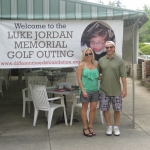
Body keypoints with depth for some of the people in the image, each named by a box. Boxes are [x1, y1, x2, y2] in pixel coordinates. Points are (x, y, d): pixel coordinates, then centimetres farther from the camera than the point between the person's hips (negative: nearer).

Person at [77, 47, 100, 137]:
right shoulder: (82, 65, -4)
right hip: (86, 90, -4)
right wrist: (83, 90, -14)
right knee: (85, 108, 6)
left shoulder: (96, 65, 9)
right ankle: (85, 128, 16)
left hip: (95, 90, 5)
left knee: (93, 108, 8)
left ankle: (90, 126, 23)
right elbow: (79, 79, -7)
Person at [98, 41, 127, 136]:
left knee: (117, 109, 7)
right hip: (104, 90, 2)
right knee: (105, 109, 6)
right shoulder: (101, 60, 4)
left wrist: (124, 89, -9)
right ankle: (109, 127, 22)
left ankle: (116, 127, 24)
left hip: (116, 91, -2)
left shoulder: (119, 61, -3)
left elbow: (123, 76, -5)